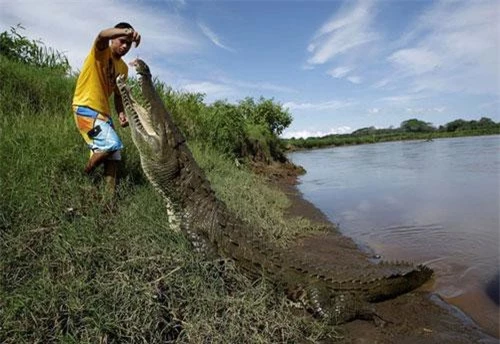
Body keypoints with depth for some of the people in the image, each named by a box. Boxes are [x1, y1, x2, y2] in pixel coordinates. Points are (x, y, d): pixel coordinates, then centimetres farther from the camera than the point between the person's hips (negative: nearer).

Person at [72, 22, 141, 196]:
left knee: (113, 157, 4)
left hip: (103, 112, 8)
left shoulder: (123, 68, 15)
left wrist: (121, 113, 0)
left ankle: (110, 193, 10)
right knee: (112, 144, -23)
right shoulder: (102, 50, -3)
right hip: (85, 108, -8)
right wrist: (125, 31, -47)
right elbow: (102, 35, -28)